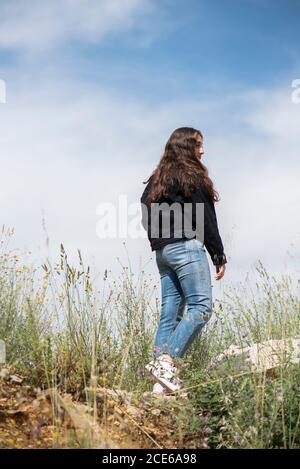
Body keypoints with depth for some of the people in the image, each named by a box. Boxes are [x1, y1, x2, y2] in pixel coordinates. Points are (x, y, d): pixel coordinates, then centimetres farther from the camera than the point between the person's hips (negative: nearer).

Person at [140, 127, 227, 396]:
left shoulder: (157, 179, 20)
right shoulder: (191, 175, -3)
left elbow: (146, 217, 17)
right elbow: (205, 219, -7)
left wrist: (160, 240, 15)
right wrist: (219, 256, -4)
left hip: (162, 251, 8)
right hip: (186, 247, -8)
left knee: (170, 313, 5)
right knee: (201, 306, -11)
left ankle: (162, 381, 0)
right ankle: (166, 362, -24)